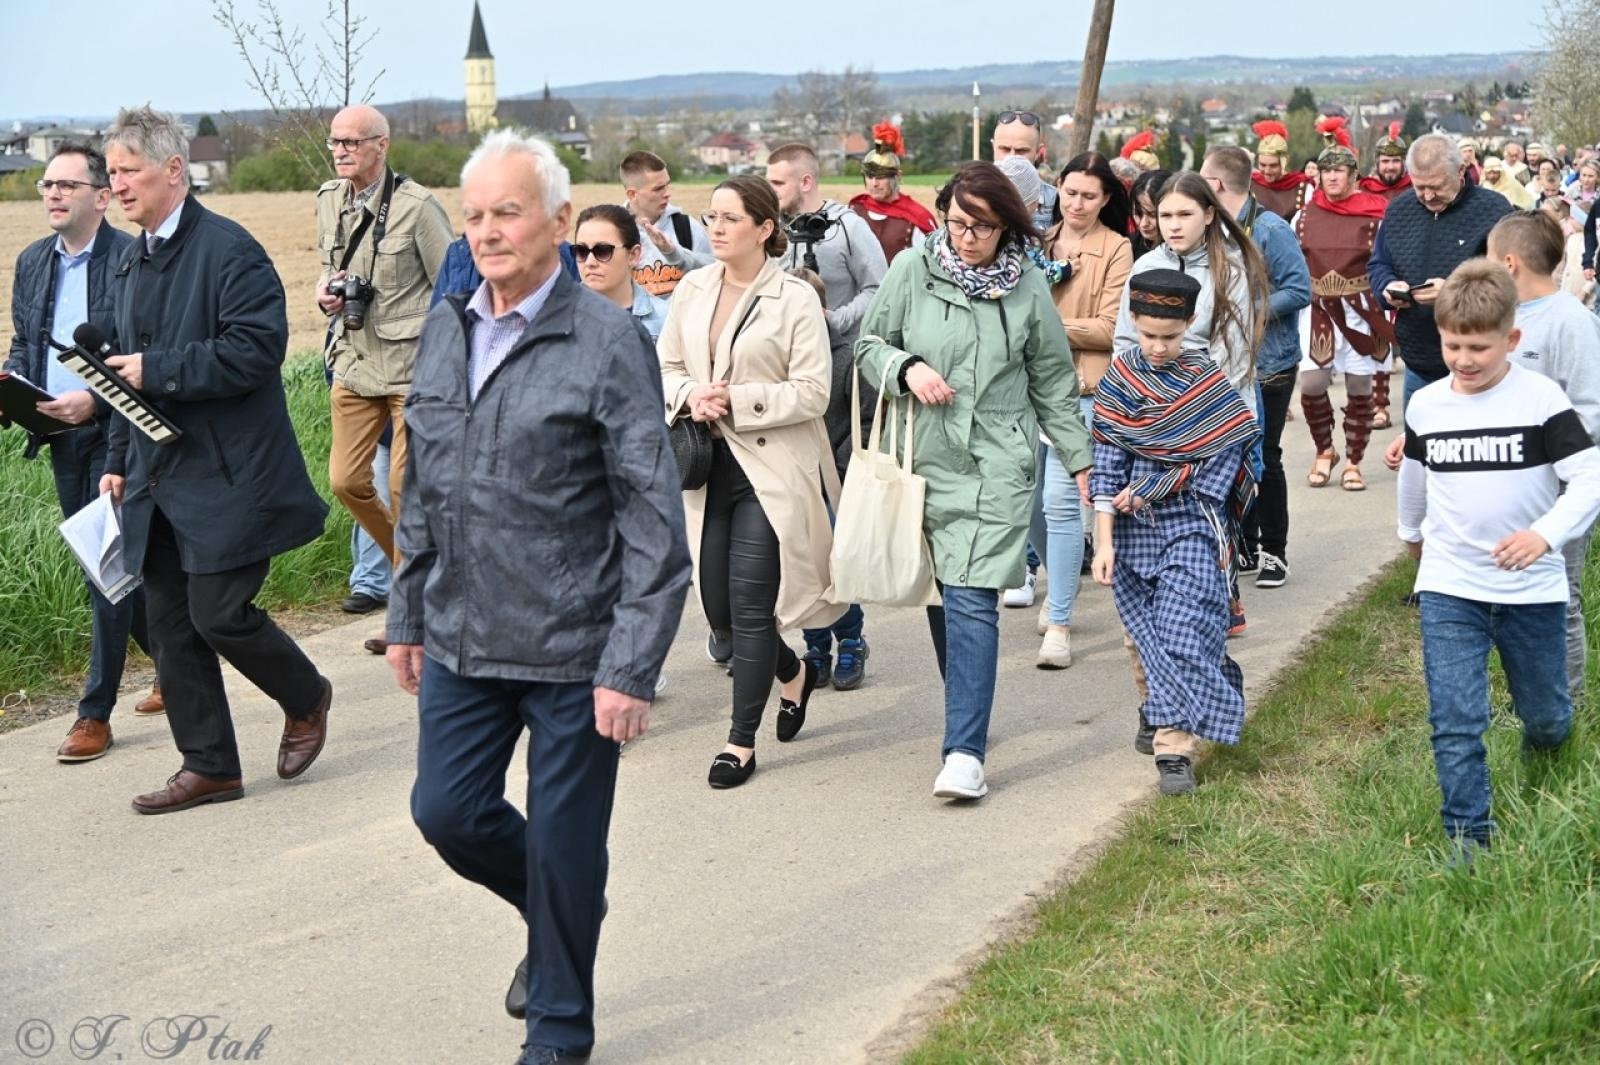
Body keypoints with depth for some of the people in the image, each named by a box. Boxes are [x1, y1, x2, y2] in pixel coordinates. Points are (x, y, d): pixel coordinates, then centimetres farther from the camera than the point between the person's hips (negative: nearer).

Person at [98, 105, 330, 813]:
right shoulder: (132, 260, 14)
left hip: (228, 478, -8)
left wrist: (156, 371, -21)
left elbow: (256, 351, -22)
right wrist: (118, 461, 18)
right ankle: (209, 766, 18)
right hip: (157, 481, 8)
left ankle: (306, 700, 20)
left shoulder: (229, 251, -13)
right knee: (170, 625, 8)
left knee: (218, 614, -8)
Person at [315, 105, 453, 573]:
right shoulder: (328, 200, 9)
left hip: (412, 368, -6)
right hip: (354, 364, 6)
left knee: (406, 485, -4)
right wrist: (326, 289, 2)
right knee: (346, 481, 6)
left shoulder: (417, 206, -11)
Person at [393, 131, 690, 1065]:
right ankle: (556, 915, 39)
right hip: (463, 639, 6)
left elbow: (655, 521, -14)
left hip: (572, 650, -6)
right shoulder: (445, 332, 8)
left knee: (564, 845, 5)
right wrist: (409, 616, 16)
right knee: (448, 812, 9)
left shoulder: (608, 341, -12)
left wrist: (632, 667, -17)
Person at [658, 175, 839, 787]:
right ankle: (795, 674, 38)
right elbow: (665, 366, 14)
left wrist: (736, 400, -17)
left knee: (749, 602, -5)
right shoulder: (693, 289, 8)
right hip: (710, 464, 6)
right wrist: (690, 395, -8)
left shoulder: (795, 299, -8)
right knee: (718, 605, 8)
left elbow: (812, 392, -11)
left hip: (772, 469, -6)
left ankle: (742, 742, 8)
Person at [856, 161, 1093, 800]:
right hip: (924, 459, 2)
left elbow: (1053, 382, 11)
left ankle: (964, 752, -17)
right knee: (941, 596, 9)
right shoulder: (912, 271, 1)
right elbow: (869, 344, 10)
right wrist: (907, 368, -11)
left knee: (971, 600, -13)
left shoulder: (1028, 286, 2)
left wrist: (1079, 458, 13)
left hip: (996, 465, -2)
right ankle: (968, 712, 27)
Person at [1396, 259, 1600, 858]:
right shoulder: (1425, 406, 0)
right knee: (1456, 723, -9)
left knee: (1544, 714, 17)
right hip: (1449, 589, 1)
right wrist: (1411, 532, 35)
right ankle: (1468, 842, 0)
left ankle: (1542, 771, 51)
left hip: (1532, 590, -1)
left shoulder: (1540, 400, -12)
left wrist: (1546, 532, -31)